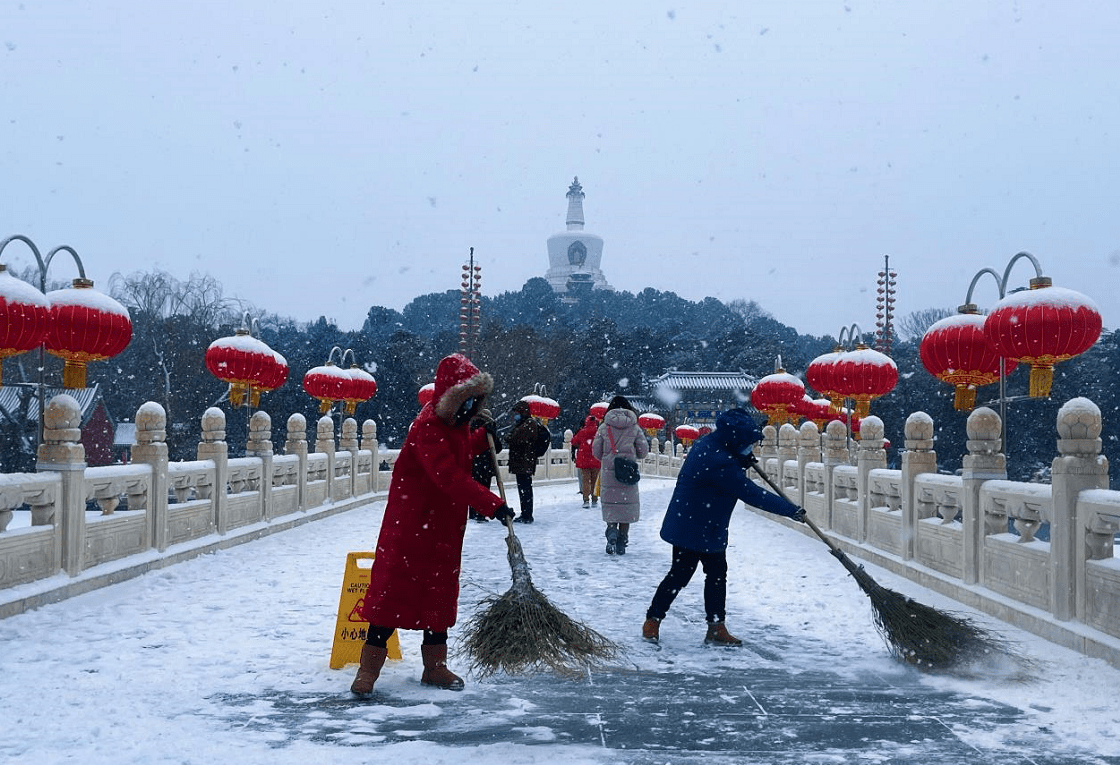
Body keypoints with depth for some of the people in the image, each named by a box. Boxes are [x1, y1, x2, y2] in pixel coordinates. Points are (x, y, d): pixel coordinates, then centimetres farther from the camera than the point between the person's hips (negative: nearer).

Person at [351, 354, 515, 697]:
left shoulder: (458, 423, 4)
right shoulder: (428, 427, -25)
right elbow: (451, 477, -35)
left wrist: (484, 437, 5)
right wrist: (493, 504, -38)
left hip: (445, 521, 9)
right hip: (410, 519, -9)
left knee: (441, 588, 12)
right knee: (394, 585, -5)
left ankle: (435, 665, 22)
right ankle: (369, 666, 5)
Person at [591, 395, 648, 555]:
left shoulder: (604, 427, -1)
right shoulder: (634, 428, 0)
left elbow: (596, 451, 2)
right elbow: (644, 450, 1)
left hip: (608, 472, 0)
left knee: (610, 504, 9)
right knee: (627, 505, 8)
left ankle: (612, 530, -17)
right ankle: (622, 543, 9)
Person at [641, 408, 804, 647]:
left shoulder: (708, 444, 2)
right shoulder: (718, 462, -30)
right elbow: (751, 493, -29)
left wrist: (743, 461, 0)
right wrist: (792, 510, -24)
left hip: (710, 529, 10)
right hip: (692, 529, -10)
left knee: (717, 574, 12)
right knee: (680, 575, 2)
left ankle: (716, 628, 19)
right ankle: (653, 620, 19)